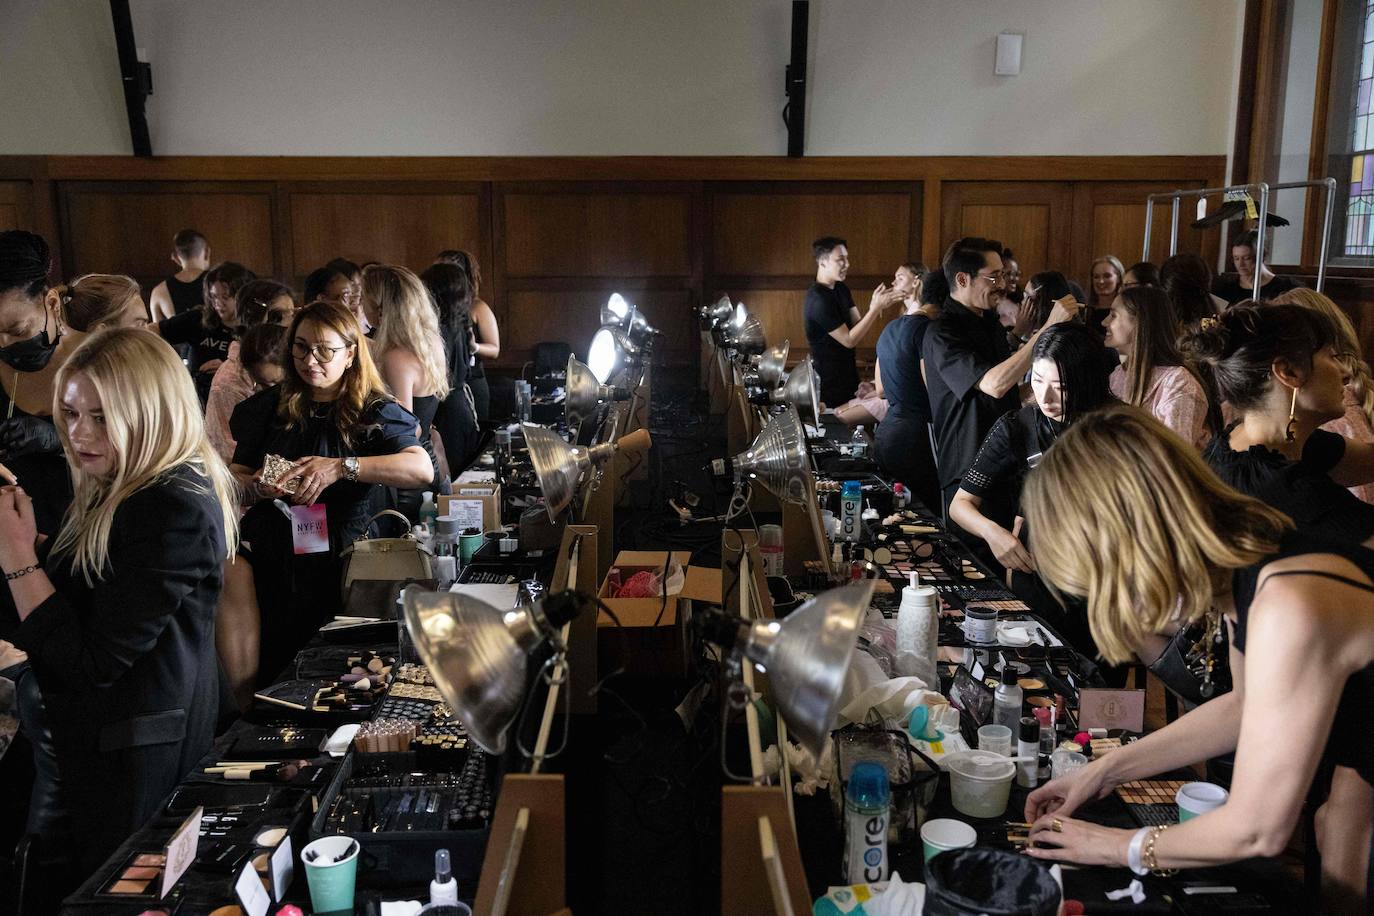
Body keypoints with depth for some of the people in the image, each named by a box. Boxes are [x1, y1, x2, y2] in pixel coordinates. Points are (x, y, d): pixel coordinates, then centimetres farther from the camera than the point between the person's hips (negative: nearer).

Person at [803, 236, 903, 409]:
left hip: (847, 373, 8)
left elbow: (859, 326, 2)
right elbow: (849, 340, -20)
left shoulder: (841, 290, 7)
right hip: (829, 380, -8)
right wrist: (875, 308, -22)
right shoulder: (818, 301, -21)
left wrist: (878, 307, -15)